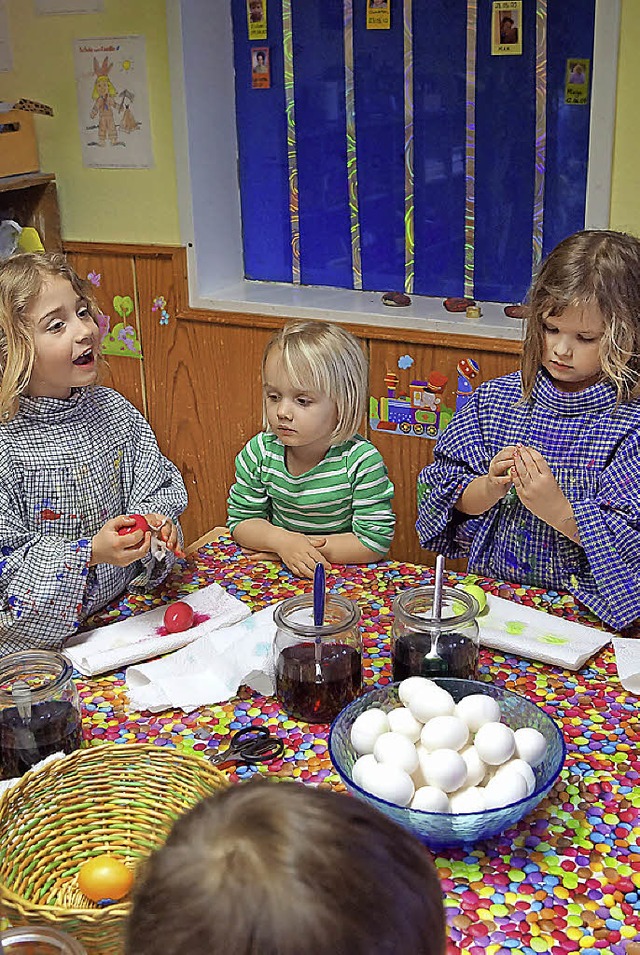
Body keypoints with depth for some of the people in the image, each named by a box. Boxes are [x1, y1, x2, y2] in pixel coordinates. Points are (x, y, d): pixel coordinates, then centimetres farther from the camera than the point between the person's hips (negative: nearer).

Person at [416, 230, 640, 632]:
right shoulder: (496, 398, 6)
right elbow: (446, 493, 8)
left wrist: (558, 509, -21)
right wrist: (490, 489, -12)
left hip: (579, 610, -3)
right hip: (490, 593, 4)